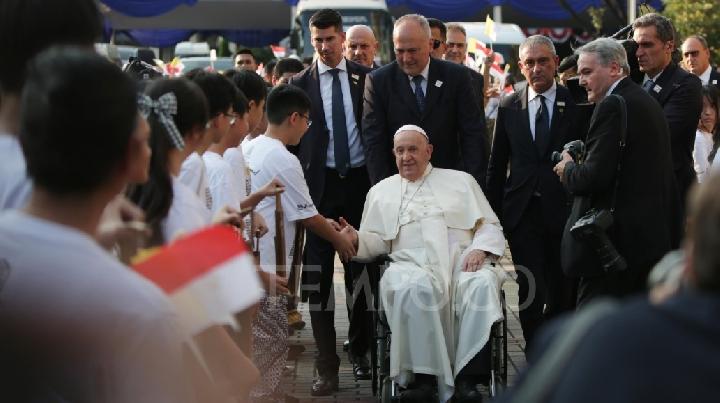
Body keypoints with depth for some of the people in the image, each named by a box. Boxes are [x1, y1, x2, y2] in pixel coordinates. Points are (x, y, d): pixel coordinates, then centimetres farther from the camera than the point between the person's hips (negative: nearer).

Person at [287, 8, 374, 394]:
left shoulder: (366, 77, 3)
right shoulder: (300, 84, 2)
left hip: (361, 181, 1)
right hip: (320, 185, -1)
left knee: (360, 269, 10)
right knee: (319, 275, -2)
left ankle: (360, 351, 25)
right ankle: (327, 365, 3)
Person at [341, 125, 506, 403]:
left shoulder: (461, 181, 24)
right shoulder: (381, 192, 26)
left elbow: (490, 225, 18)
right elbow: (377, 241, 21)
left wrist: (480, 249, -4)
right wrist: (356, 239, -2)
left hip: (461, 262, 0)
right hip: (413, 266, 0)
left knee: (482, 284, -35)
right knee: (413, 287, -38)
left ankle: (467, 378, -38)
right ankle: (424, 377, -34)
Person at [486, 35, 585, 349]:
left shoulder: (576, 104, 1)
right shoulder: (508, 107, 8)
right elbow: (496, 165, 11)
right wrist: (493, 214, 8)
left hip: (564, 210, -1)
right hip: (523, 213, 1)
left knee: (563, 294, 7)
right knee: (531, 293, -4)